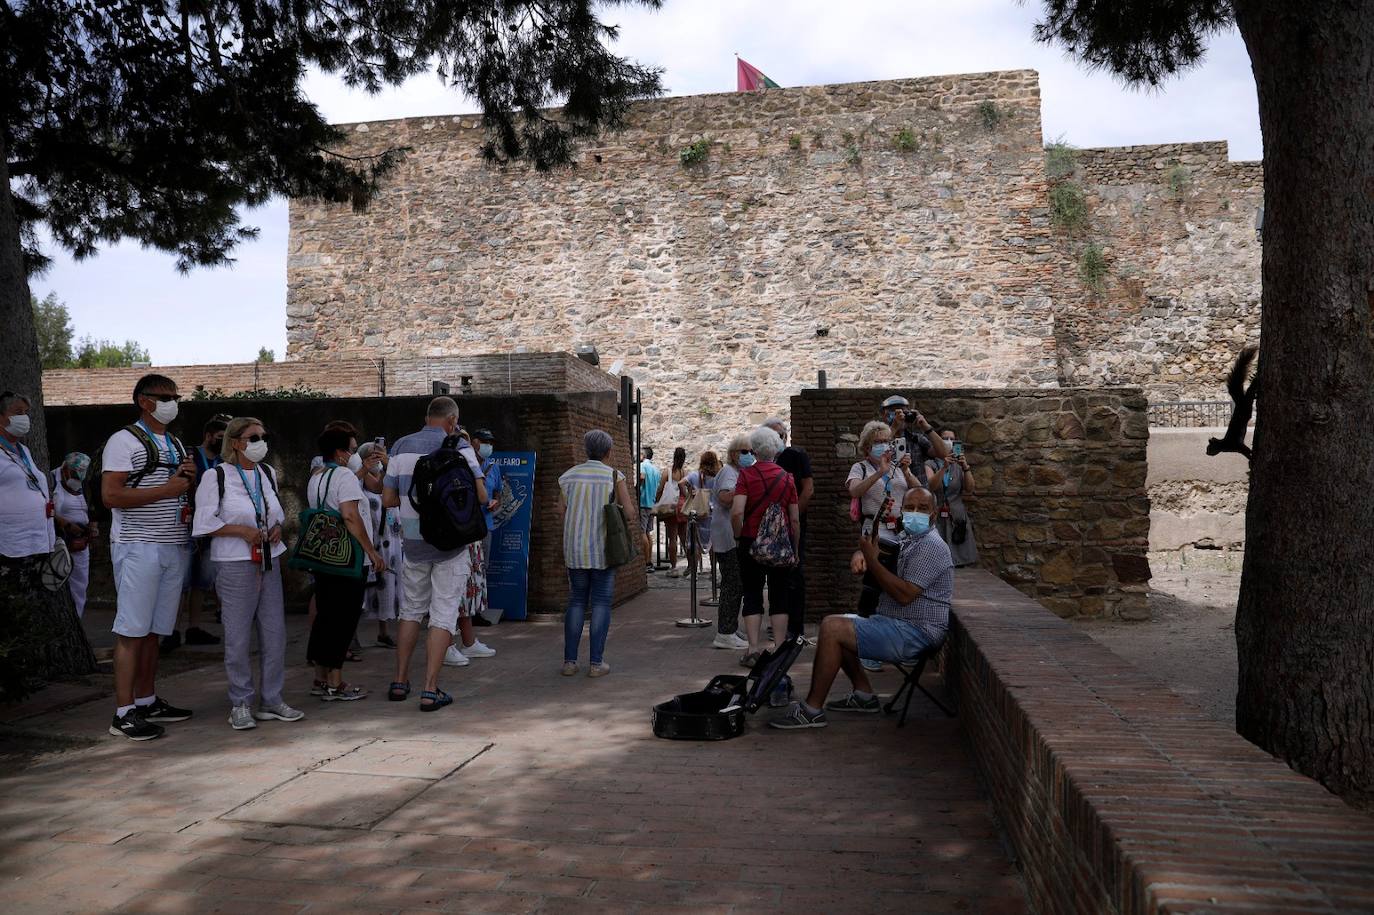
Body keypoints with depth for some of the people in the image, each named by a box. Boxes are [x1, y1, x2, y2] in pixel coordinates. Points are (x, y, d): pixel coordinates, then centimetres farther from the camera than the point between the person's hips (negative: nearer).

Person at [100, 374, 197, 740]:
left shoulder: (176, 444, 19)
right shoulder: (124, 441, -5)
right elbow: (110, 495, -15)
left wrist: (189, 479, 6)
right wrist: (166, 489, -17)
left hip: (175, 547, 7)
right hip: (139, 546, -7)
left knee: (153, 630, 12)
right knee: (131, 630, -6)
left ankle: (147, 702, 19)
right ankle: (124, 713, -3)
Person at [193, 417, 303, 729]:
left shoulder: (268, 472, 12)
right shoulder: (216, 476, -6)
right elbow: (204, 523, -8)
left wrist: (278, 526, 4)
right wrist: (242, 530, -16)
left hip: (270, 562, 6)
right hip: (235, 565, -6)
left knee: (275, 635, 7)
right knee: (238, 638, -1)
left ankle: (272, 700, 18)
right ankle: (241, 704, 13)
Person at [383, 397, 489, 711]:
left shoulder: (401, 446, 5)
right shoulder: (458, 448, -7)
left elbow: (387, 499, 6)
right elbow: (481, 496, -13)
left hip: (413, 542, 4)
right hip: (450, 543, -4)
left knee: (411, 610, 19)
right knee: (443, 615, 2)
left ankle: (400, 682, 22)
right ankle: (430, 690, 0)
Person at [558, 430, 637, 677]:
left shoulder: (568, 476, 4)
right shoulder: (615, 476, -4)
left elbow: (561, 511, 5)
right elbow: (628, 512, -8)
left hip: (575, 548, 3)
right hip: (603, 548, -3)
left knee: (576, 601, 11)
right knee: (601, 603, 3)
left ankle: (569, 661, 9)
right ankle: (596, 662, 1)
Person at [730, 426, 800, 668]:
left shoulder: (746, 474, -7)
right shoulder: (787, 477, 2)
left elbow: (737, 513, -19)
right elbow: (795, 519, 3)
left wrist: (738, 536, -3)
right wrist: (794, 549, 12)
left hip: (752, 541, -2)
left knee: (752, 596, 5)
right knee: (779, 596, 9)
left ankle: (754, 650, 1)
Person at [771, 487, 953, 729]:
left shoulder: (931, 547, -15)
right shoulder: (906, 538, 16)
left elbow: (904, 595, -25)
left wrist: (872, 560, -22)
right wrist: (860, 555, -1)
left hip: (914, 634, -11)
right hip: (895, 622, 11)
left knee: (832, 628, -20)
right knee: (835, 623, 17)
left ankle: (812, 710, -15)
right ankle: (864, 695, 14)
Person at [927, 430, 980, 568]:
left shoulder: (959, 464, 12)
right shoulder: (931, 464, 5)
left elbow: (969, 489, -1)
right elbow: (932, 485, -13)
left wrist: (965, 468, -15)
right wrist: (944, 467, -26)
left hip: (957, 517, 2)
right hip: (936, 517, -2)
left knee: (958, 562, -5)